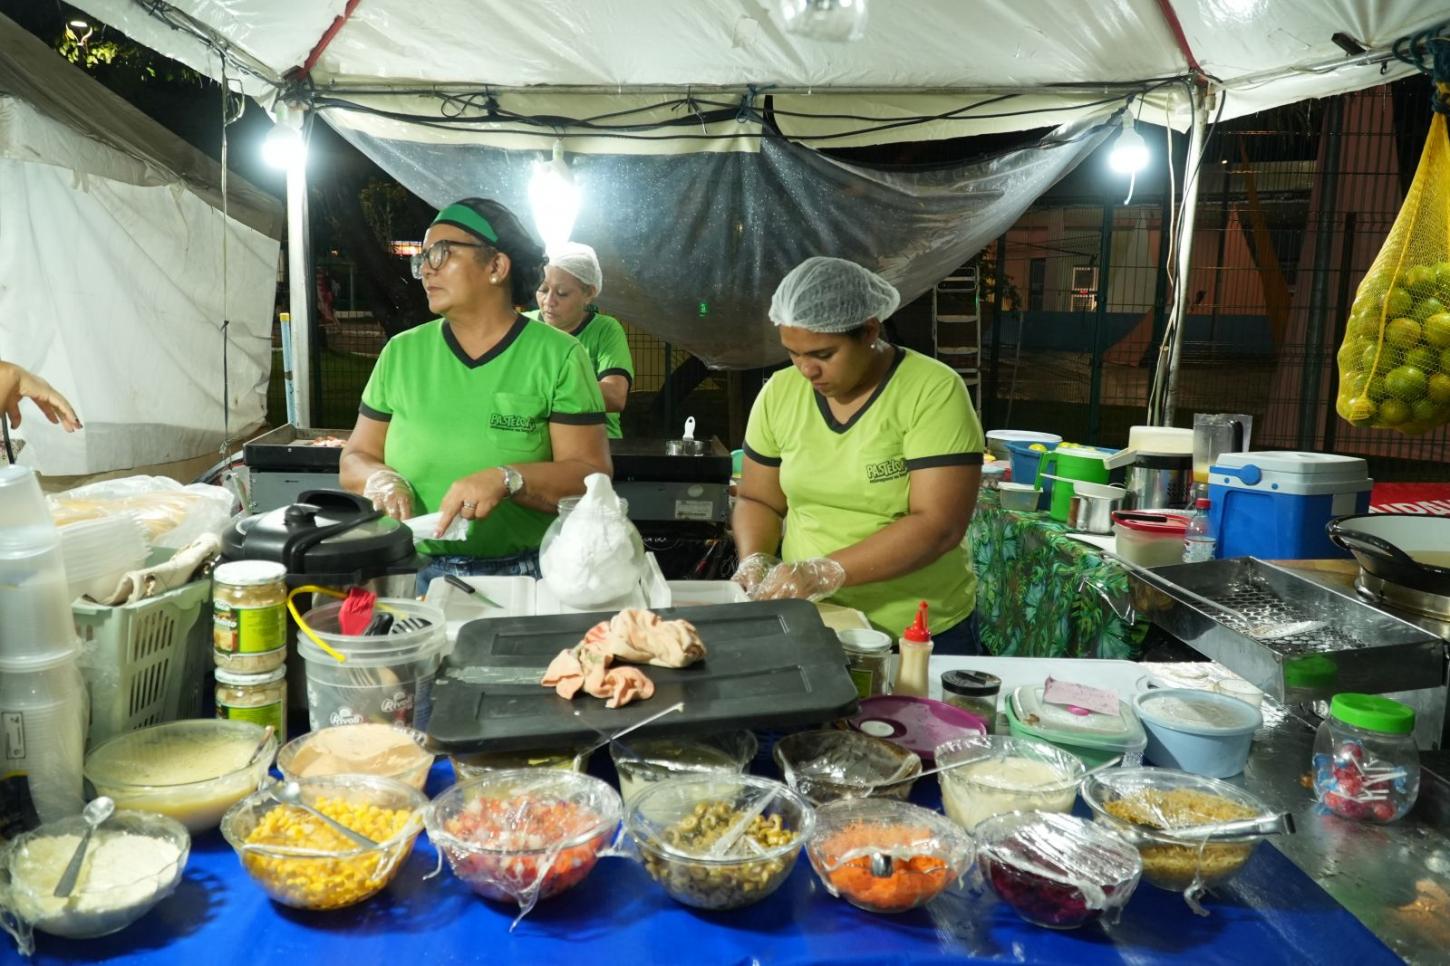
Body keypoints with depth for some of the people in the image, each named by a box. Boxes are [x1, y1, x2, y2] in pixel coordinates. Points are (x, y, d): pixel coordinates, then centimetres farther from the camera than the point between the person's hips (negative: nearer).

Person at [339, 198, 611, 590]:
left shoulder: (558, 355, -2)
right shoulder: (401, 353, 9)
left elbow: (590, 476, -8)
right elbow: (355, 458, 14)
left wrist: (508, 480, -23)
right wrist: (379, 478, -8)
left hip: (527, 577, -3)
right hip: (412, 576, 3)